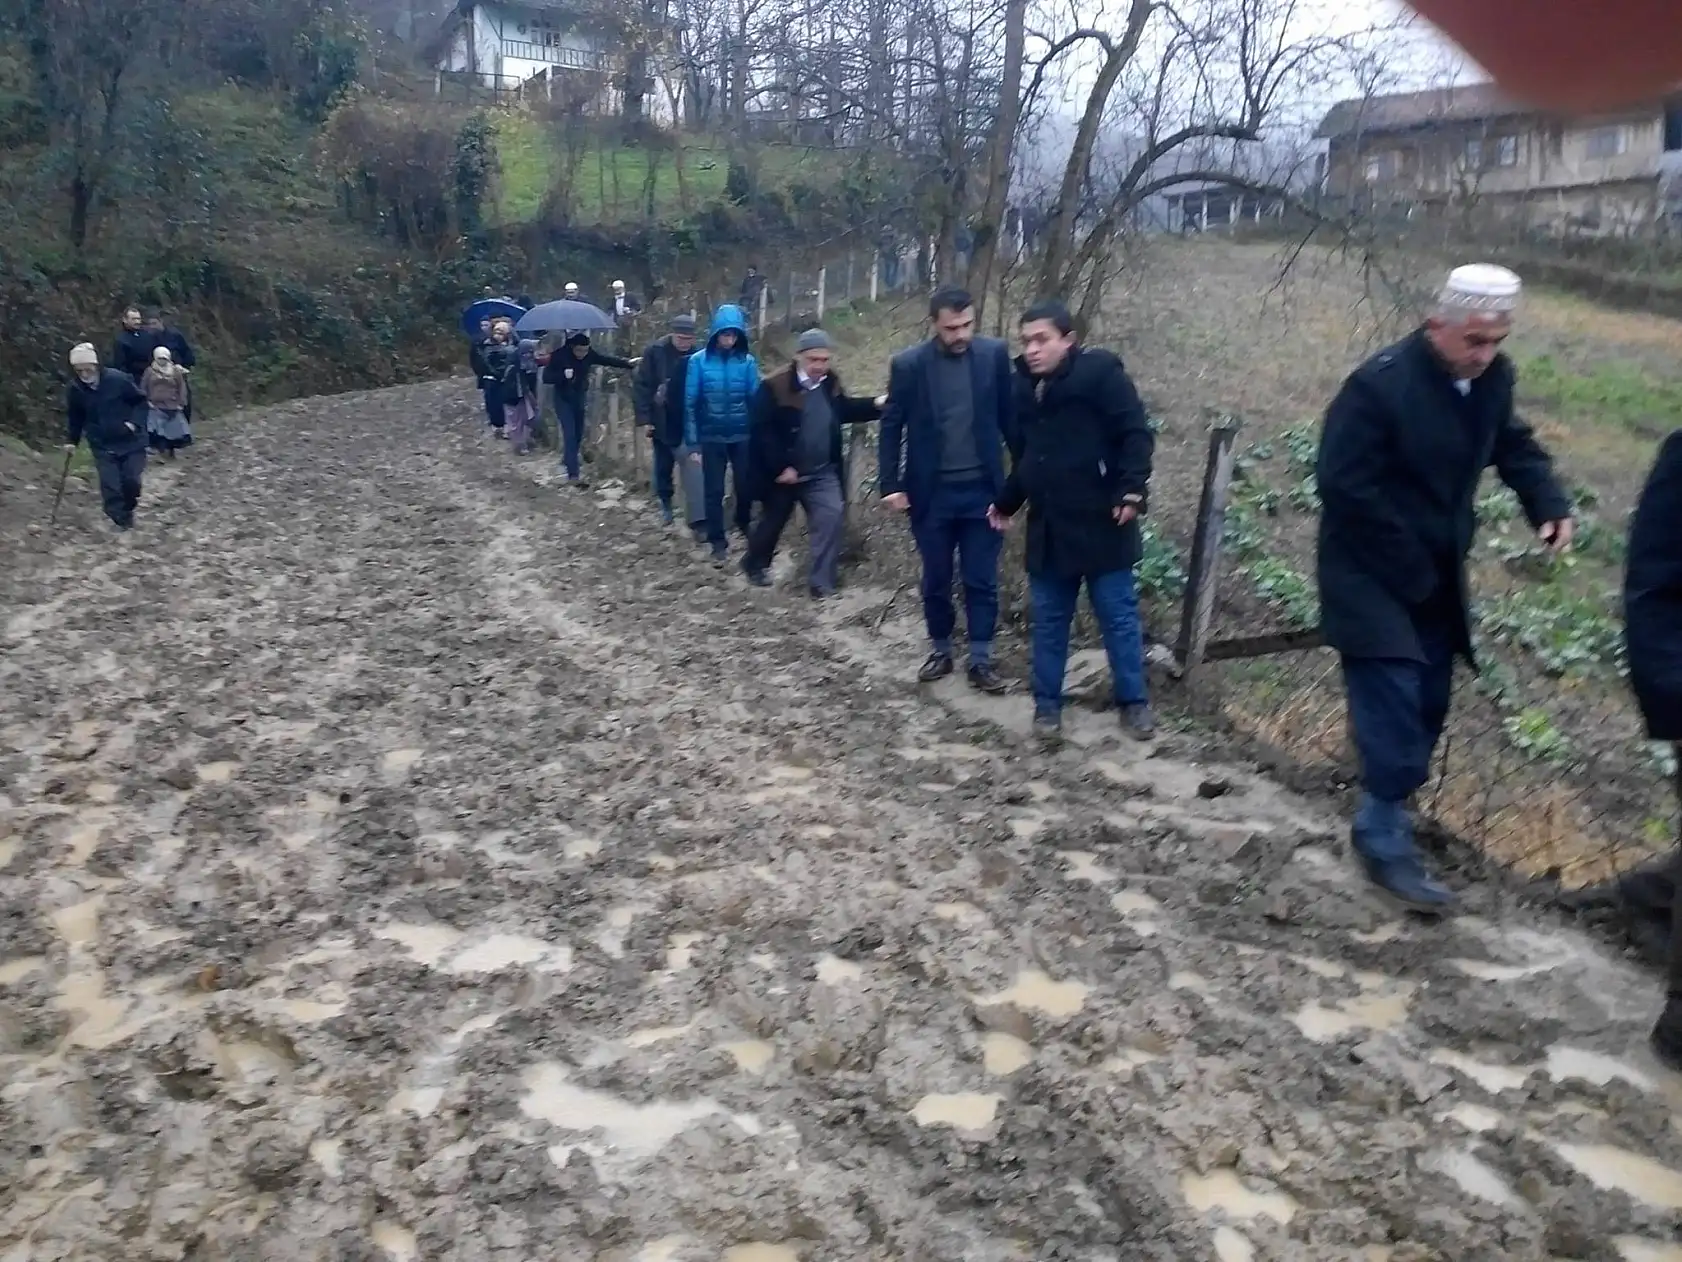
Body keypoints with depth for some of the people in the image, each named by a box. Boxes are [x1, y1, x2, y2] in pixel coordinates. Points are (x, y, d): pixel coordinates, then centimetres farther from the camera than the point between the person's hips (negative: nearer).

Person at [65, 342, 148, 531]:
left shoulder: (118, 379, -15)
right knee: (110, 486, -7)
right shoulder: (76, 390, -4)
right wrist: (71, 440, 5)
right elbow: (74, 417, 11)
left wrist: (134, 422, -15)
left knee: (131, 481, -1)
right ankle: (121, 522, 2)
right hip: (102, 446, 2)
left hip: (130, 442, -2)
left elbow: (140, 401, -3)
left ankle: (128, 510, 28)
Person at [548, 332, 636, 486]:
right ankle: (573, 475, -17)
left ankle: (567, 460, 40)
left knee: (578, 433, 14)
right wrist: (563, 375, -35)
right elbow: (546, 376, -19)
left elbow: (608, 359, -7)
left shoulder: (589, 354, -10)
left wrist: (627, 363, -17)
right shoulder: (559, 356, -21)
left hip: (580, 398, 5)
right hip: (563, 400, -5)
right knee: (570, 434, -13)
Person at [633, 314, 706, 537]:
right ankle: (665, 502, 39)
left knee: (693, 471, -7)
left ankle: (698, 521, -5)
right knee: (663, 466, 16)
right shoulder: (655, 352, -11)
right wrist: (644, 418, -12)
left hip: (688, 424, 0)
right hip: (662, 422, 0)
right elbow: (641, 386, -8)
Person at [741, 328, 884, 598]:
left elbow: (844, 411, 19)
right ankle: (754, 565, 41)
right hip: (782, 472, -4)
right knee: (773, 521, 13)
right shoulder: (775, 387, -19)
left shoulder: (831, 384, 1)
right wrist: (781, 467, -22)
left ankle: (823, 582, -3)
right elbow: (760, 430, -20)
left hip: (822, 472, 4)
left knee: (832, 516, -11)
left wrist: (875, 405, 4)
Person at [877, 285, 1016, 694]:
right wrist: (890, 485, -5)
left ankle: (981, 659, 15)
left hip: (982, 489, 0)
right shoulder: (908, 364, -6)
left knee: (981, 580, 6)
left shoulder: (995, 355, -3)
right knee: (936, 580, 11)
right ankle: (940, 651, 27)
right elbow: (892, 426, 0)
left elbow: (1011, 415, 2)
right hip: (932, 492, 0)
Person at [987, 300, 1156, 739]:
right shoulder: (1025, 386, 10)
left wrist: (1132, 491, -23)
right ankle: (1047, 703, 23)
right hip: (1048, 527, 6)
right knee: (1048, 621, 11)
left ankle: (1134, 702, 19)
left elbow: (1136, 434, -14)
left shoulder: (1100, 372, -9)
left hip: (1100, 523, -5)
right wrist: (1006, 504, 24)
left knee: (1118, 617, 5)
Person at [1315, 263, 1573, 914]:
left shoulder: (1492, 378, -1)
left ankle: (1384, 817, 30)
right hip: (1374, 578, -7)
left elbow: (1513, 444, 16)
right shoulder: (1380, 384, -22)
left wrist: (1548, 504, -5)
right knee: (1394, 712, -12)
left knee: (1427, 705, 13)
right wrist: (1408, 568, -18)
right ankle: (1386, 844, 0)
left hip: (1436, 575, 7)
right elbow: (1344, 484, -22)